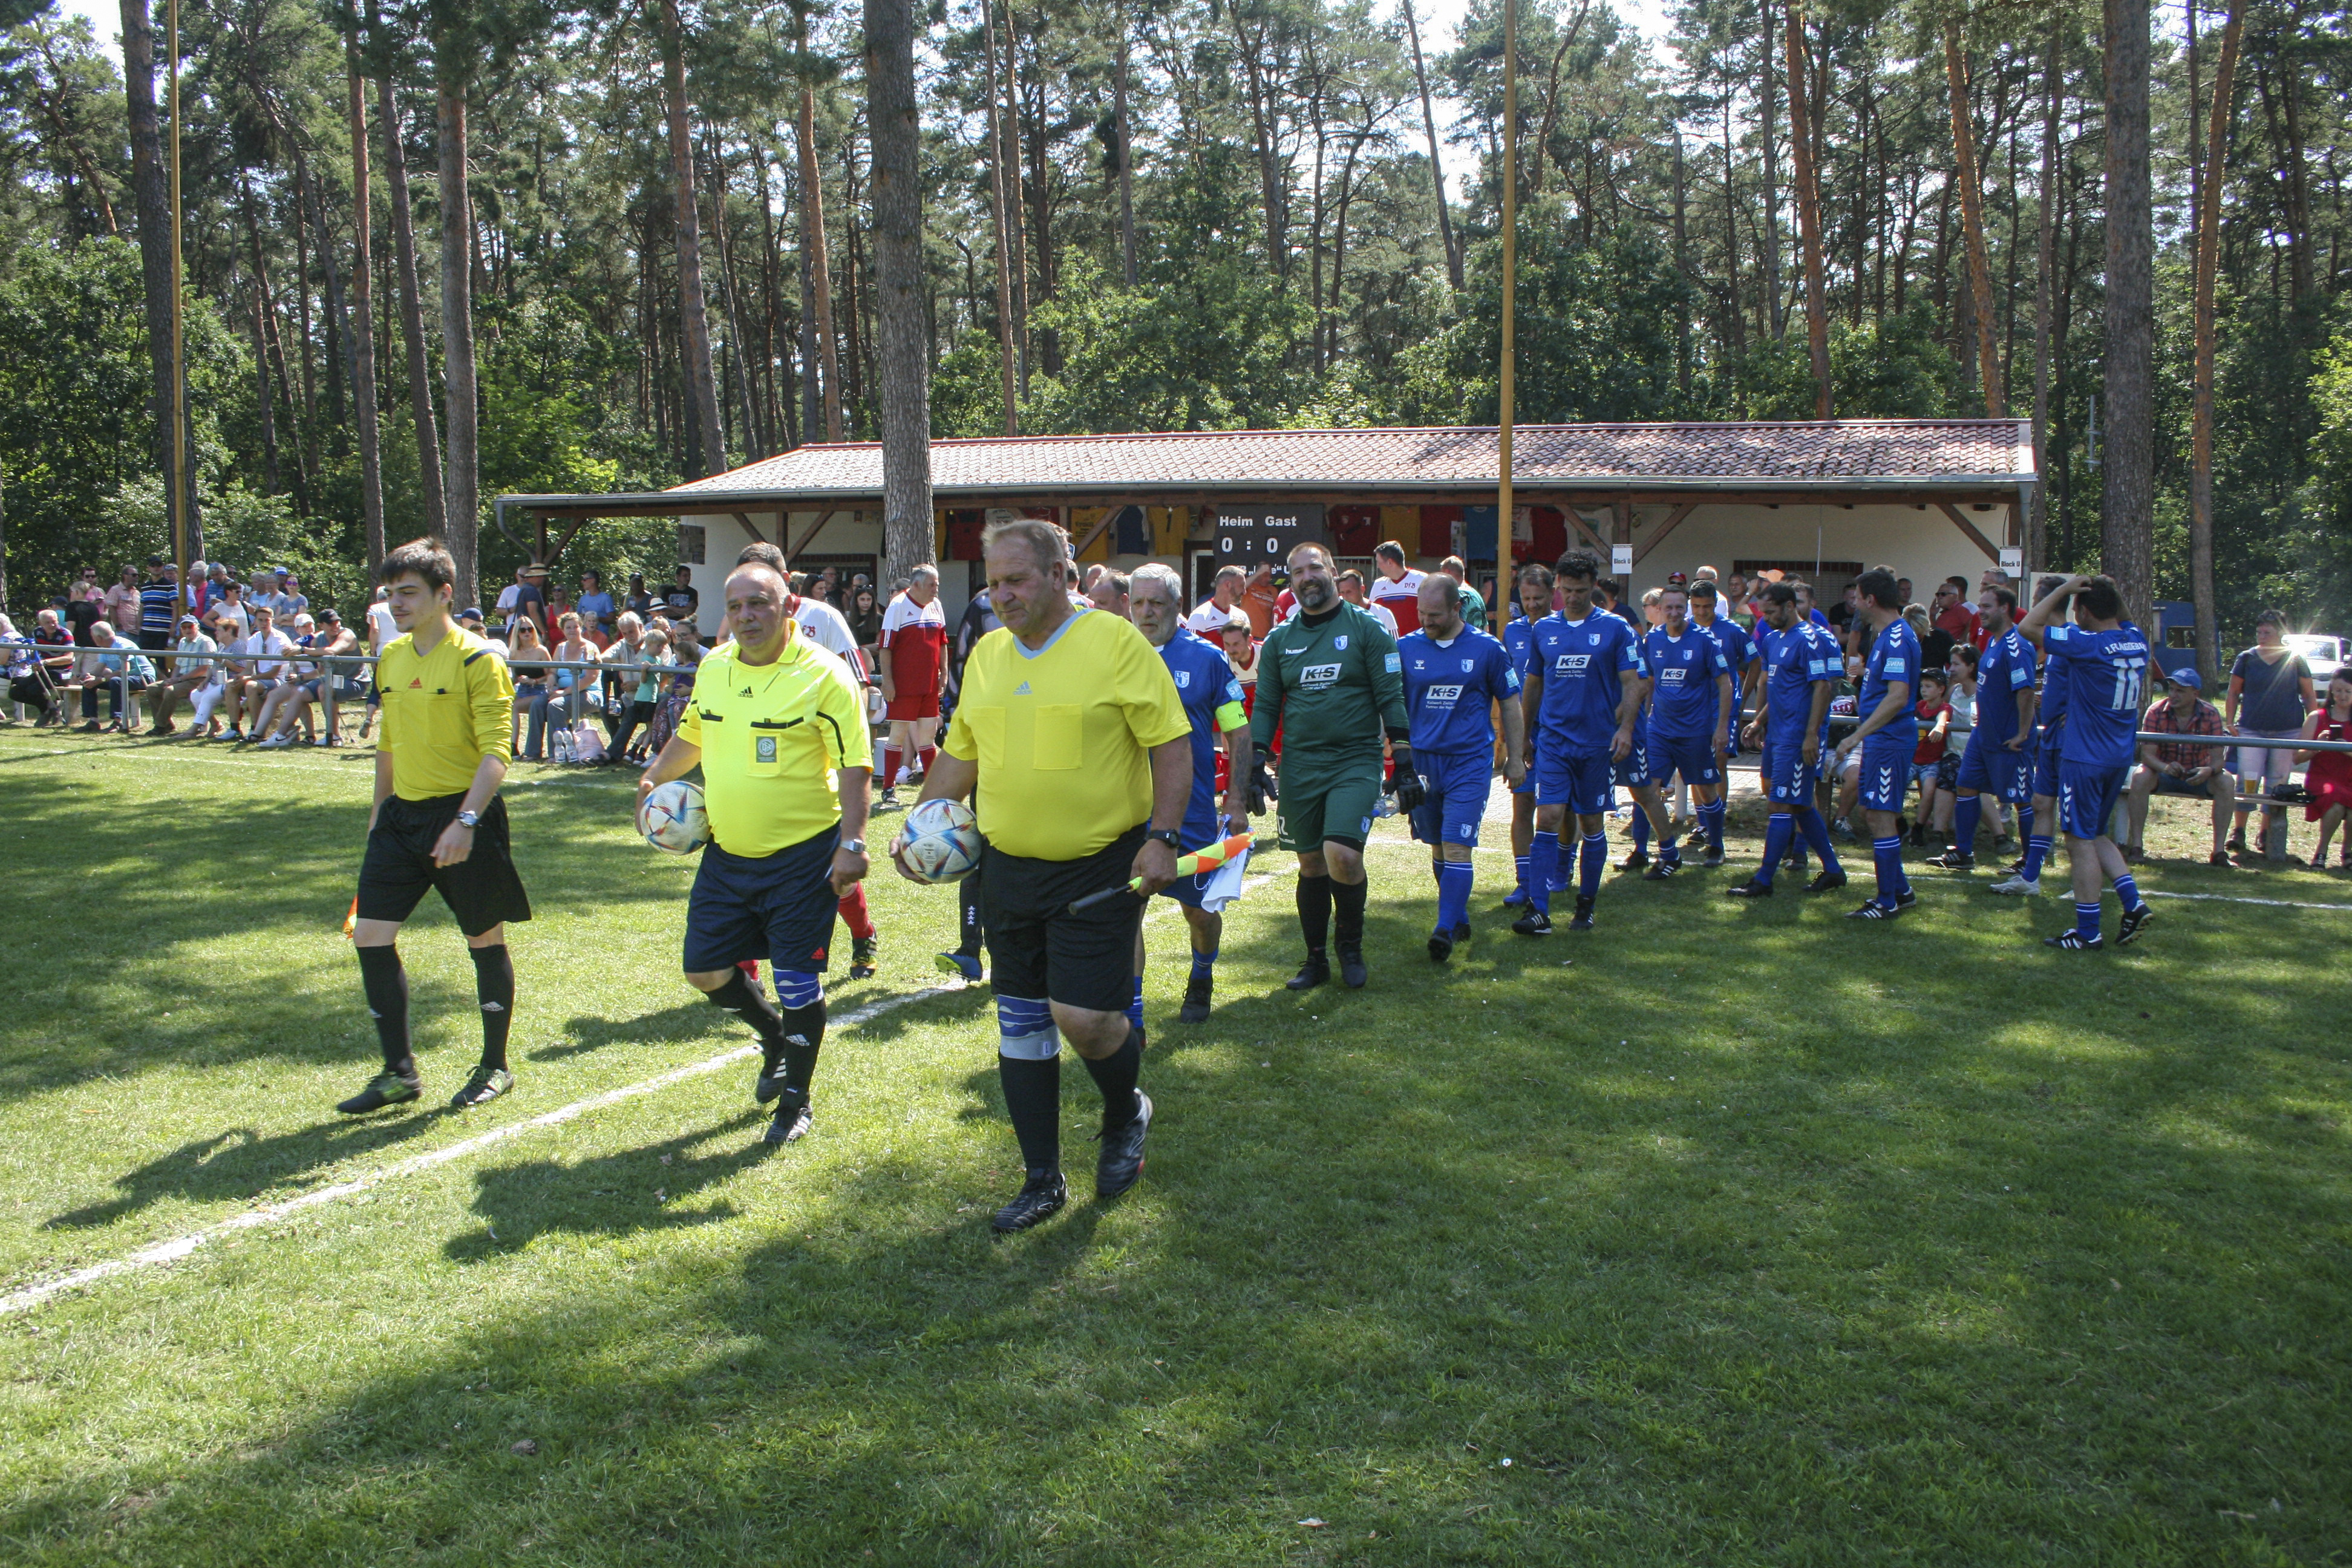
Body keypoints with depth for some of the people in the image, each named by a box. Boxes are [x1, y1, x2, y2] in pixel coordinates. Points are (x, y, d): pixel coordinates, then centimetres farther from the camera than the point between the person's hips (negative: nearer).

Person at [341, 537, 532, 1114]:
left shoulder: (478, 660, -11)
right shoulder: (390, 659, 11)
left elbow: (496, 753, -16)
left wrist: (466, 821, -26)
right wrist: (379, 811, 23)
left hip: (462, 814, -7)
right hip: (401, 815, 7)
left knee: (485, 940, 5)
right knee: (371, 935, 1)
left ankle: (495, 1068, 20)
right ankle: (400, 1073, 12)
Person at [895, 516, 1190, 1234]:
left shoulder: (1116, 642, -10)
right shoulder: (986, 654, 8)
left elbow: (1172, 744, -10)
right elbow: (959, 755, 18)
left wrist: (1163, 837, -18)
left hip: (1101, 869, -6)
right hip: (1010, 870, 6)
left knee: (1082, 1017, -10)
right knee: (1021, 1025, 9)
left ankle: (1125, 1115, 24)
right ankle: (1042, 1180, 23)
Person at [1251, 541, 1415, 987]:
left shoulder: (1367, 629, 0)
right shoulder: (1280, 640, 10)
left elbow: (1391, 699, -2)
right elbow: (1265, 707, 12)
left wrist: (1405, 765, -7)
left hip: (1355, 762, -4)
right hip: (1299, 766, 4)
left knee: (1342, 856, -18)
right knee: (1311, 865, 8)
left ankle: (1350, 945, 7)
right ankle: (1316, 959, 23)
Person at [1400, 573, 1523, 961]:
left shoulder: (1488, 648, -2)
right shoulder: (1406, 647, 2)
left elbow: (1511, 706, 7)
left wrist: (1515, 758, 7)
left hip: (1470, 761, -3)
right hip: (1423, 761, 3)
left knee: (1457, 847, -11)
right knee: (1438, 847, 11)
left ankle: (1446, 930, -11)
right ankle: (1460, 920, 26)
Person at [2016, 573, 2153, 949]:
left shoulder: (2088, 644, -19)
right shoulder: (2137, 640, 4)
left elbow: (2027, 628, -17)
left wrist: (2063, 589, -12)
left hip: (2084, 759, -7)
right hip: (2120, 758, 8)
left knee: (2081, 840, 1)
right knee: (2096, 835, 21)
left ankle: (2087, 933, 5)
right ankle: (2133, 904, 9)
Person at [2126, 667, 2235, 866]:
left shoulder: (2210, 714, -13)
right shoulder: (2156, 712, -16)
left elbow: (2218, 758, -17)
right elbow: (2147, 754, -21)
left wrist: (2209, 771, -41)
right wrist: (2165, 767, -44)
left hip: (2198, 774, 1)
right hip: (2163, 771, -1)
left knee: (2226, 782, -27)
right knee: (2140, 777, -33)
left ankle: (2219, 850, -24)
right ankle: (2135, 846, -31)